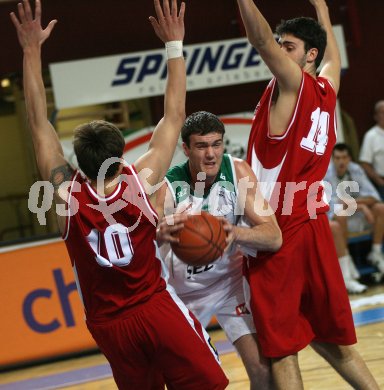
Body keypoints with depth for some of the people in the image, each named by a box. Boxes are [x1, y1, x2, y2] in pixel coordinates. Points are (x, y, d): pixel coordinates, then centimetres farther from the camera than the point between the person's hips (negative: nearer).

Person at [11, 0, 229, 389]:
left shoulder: (67, 194, -12)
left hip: (107, 325, 2)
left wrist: (31, 51, -4)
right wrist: (174, 45, -2)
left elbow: (39, 125, -6)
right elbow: (174, 117, -6)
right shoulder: (142, 181, -14)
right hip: (157, 311, -2)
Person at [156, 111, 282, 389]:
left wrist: (235, 232, -45)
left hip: (231, 280, 0)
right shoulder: (168, 186, -24)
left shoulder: (237, 172, -20)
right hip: (183, 289, 0)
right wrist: (160, 234, -59)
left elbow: (274, 238, -24)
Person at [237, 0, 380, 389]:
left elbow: (262, 39, -20)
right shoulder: (327, 90, 13)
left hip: (279, 231, -8)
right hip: (314, 228, 8)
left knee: (281, 351, -5)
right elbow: (332, 52, 33)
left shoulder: (293, 83, -6)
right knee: (330, 341, 16)